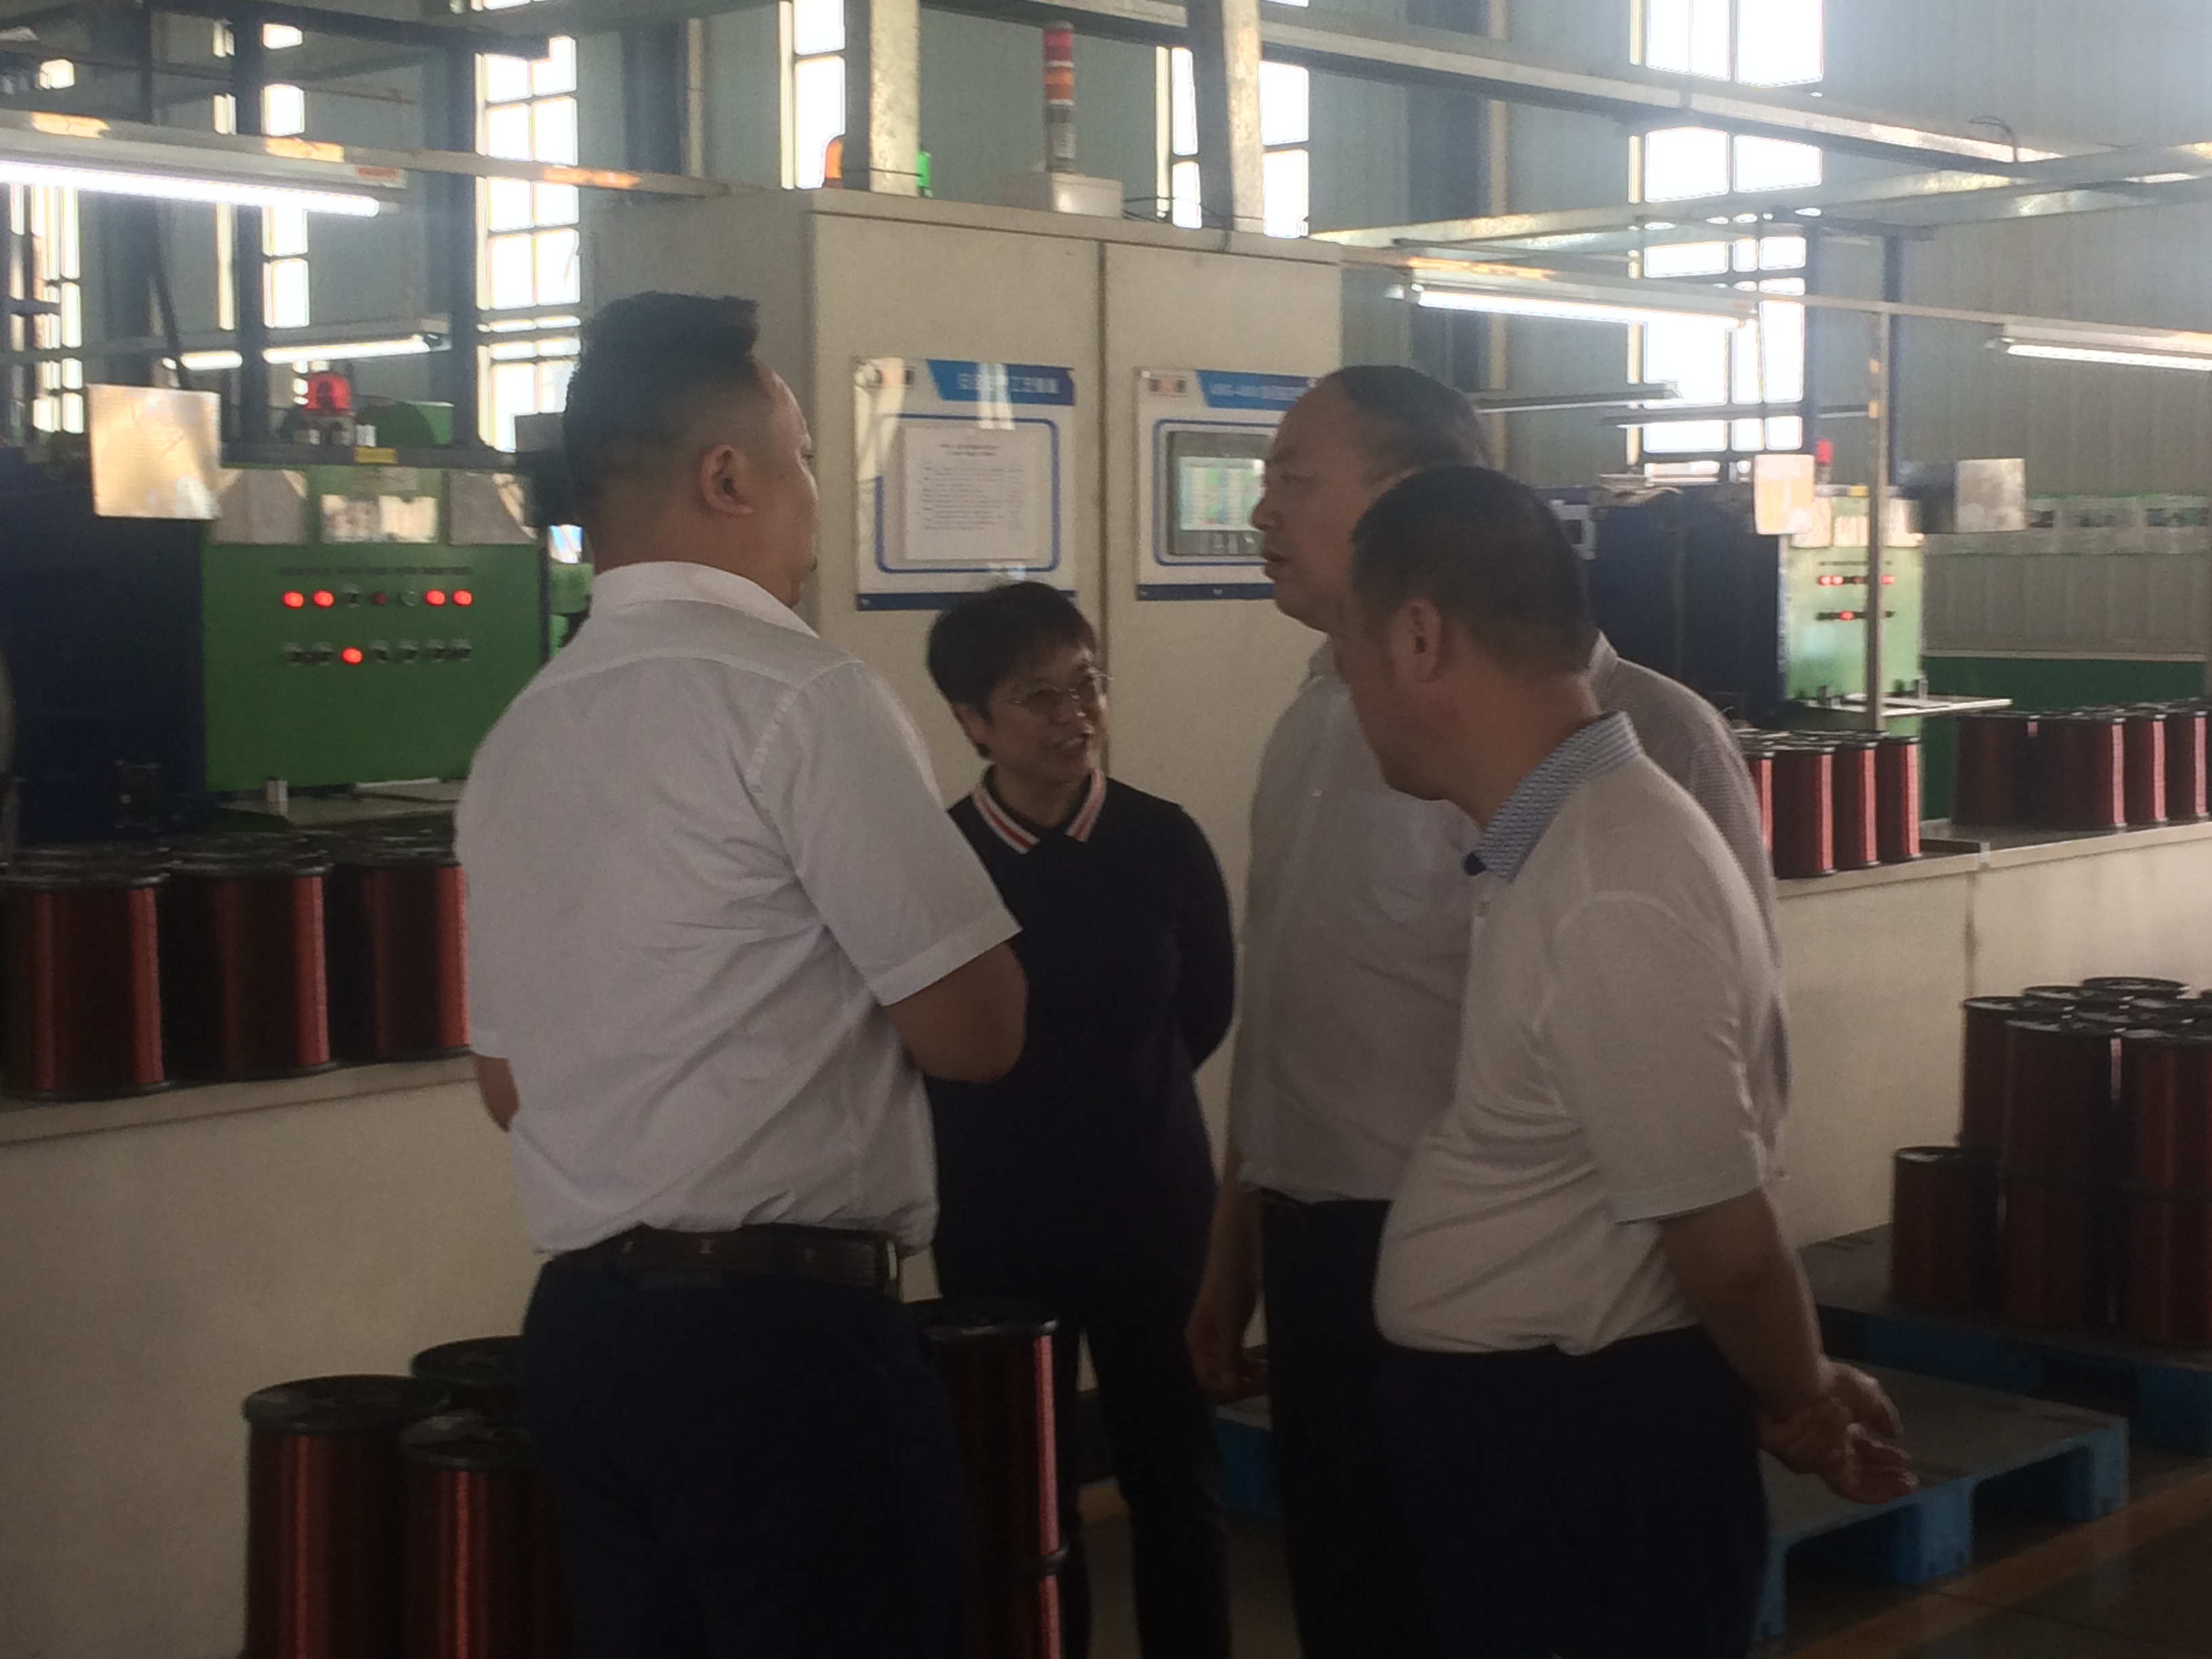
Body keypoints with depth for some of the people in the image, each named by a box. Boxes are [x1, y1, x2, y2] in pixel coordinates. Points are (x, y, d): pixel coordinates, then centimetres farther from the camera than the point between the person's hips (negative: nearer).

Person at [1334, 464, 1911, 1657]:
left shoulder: (1612, 898, -27)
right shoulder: (1562, 847, 6)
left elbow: (1727, 1244, -21)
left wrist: (1801, 1403, -4)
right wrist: (1793, 1400, 18)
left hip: (1584, 1452, -9)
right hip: (1518, 1426, 9)